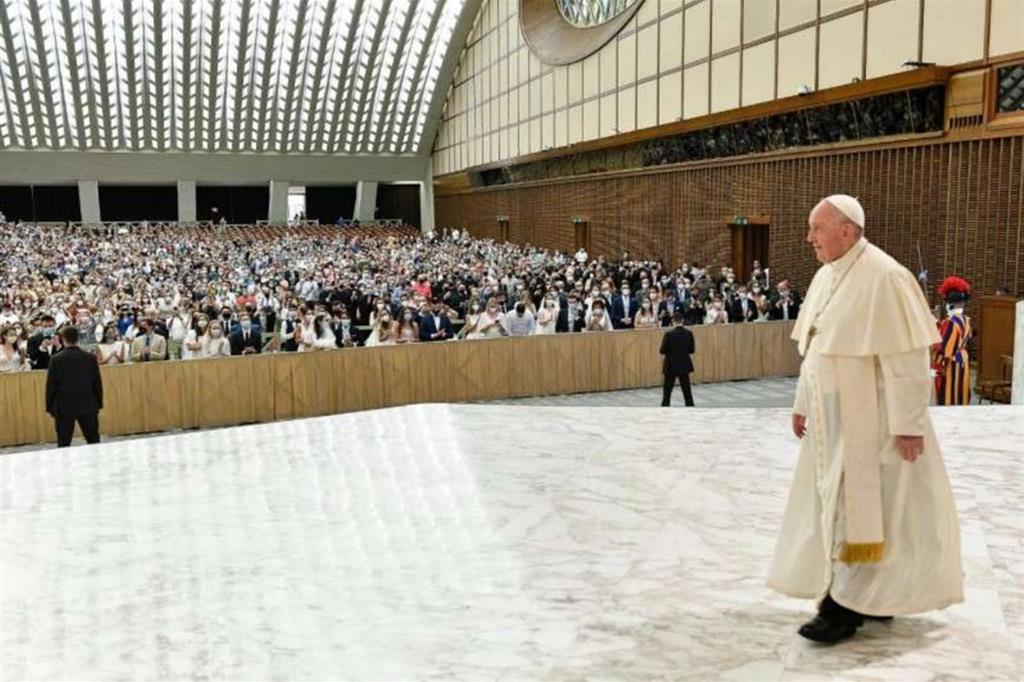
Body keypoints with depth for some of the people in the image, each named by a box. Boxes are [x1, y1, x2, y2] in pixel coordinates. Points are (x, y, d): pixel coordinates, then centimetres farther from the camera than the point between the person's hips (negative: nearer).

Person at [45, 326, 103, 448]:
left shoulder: (56, 359, -8)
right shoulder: (90, 358, -3)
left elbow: (51, 385, -5)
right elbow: (97, 383, 2)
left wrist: (50, 407, 4)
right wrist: (99, 404, 12)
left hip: (64, 407, -2)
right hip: (88, 406, 2)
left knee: (63, 444, 4)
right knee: (93, 441, 9)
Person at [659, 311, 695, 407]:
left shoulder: (669, 334, -16)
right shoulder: (689, 333, -4)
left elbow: (663, 351, -13)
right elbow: (692, 350, 2)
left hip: (671, 365, -4)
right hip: (684, 365, 4)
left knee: (667, 391, 4)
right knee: (687, 390, 13)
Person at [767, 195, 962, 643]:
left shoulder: (884, 277, -19)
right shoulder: (825, 277, 8)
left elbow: (906, 357, -21)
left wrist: (908, 424, -21)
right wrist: (802, 404, 17)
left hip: (870, 416, -8)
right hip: (834, 415, 9)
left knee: (860, 507, -1)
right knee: (840, 502, 14)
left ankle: (849, 606, 9)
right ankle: (873, 597, 28)